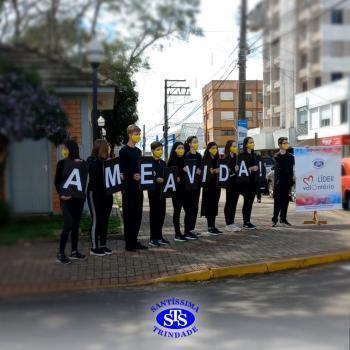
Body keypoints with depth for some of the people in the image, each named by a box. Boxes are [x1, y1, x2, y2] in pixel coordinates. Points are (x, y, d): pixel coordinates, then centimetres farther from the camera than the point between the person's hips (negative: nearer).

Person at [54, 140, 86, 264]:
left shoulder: (81, 163, 4)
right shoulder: (61, 163, -2)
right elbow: (57, 181, -3)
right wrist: (61, 194, -17)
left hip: (78, 197, 4)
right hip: (66, 198, -4)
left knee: (76, 225, 8)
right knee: (68, 225, -9)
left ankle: (74, 251, 17)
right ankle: (60, 253, -2)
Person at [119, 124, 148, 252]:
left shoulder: (138, 151, 16)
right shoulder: (124, 151, -6)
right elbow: (122, 169, -12)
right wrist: (132, 175, -26)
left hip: (138, 186, 7)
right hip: (128, 186, -7)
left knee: (137, 214, 9)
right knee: (128, 214, -3)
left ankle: (134, 240, 17)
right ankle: (128, 242, 2)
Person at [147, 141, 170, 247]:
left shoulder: (163, 163, 14)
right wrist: (156, 179, -25)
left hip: (162, 191, 7)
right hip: (153, 191, -6)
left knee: (161, 214, 9)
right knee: (154, 213, -2)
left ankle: (159, 236, 19)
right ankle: (153, 238, 4)